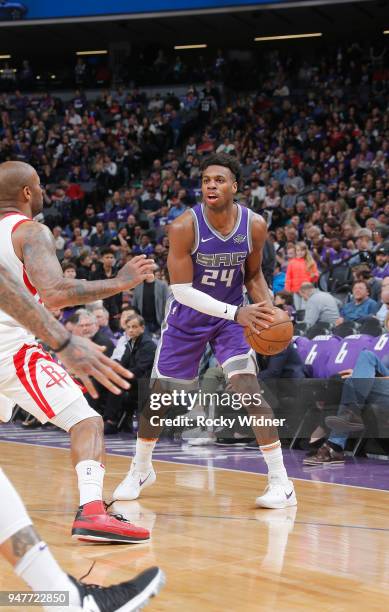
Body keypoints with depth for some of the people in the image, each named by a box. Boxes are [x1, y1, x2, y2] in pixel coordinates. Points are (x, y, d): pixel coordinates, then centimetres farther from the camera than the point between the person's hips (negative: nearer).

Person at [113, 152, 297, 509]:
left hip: (232, 314, 0)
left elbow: (252, 274, 3)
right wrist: (235, 312, -32)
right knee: (159, 394, 8)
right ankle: (140, 470, 32)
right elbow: (182, 290, -24)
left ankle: (281, 482, -13)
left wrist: (267, 308, -17)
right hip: (188, 315, 0)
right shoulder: (185, 227, -24)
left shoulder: (254, 226, -15)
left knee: (249, 390, -17)